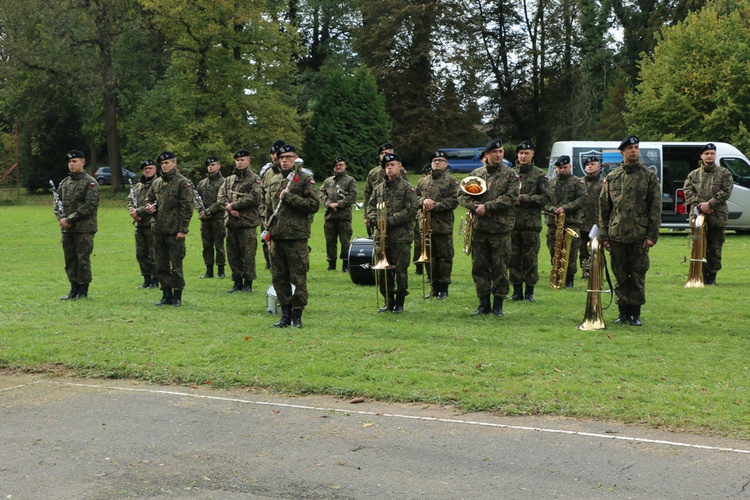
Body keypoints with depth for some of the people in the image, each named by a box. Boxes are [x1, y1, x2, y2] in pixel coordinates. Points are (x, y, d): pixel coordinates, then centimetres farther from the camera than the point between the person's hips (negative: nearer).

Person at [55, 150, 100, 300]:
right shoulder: (64, 183, 15)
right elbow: (57, 203, 16)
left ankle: (83, 291, 5)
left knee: (83, 259, -2)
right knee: (70, 260, 9)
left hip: (84, 229, -6)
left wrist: (70, 219, -16)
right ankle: (74, 289, 18)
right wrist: (60, 218, -5)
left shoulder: (90, 183, -6)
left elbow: (90, 206, -15)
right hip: (66, 230, 6)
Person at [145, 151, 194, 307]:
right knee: (161, 265, 10)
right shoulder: (156, 183, 12)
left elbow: (187, 207, -10)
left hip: (174, 231, -7)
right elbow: (149, 199, 26)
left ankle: (177, 297, 6)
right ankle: (166, 295, 19)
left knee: (176, 265, -1)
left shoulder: (183, 183, -7)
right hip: (158, 230, 7)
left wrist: (183, 230, -14)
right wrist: (149, 206, 1)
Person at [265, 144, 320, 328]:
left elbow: (314, 204, -12)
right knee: (278, 278, 8)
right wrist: (268, 232, 16)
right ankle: (285, 314, 16)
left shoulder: (305, 179, -2)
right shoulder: (273, 181, 15)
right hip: (277, 237, 6)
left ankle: (297, 314, 7)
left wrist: (289, 197, -15)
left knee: (298, 278, -1)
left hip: (297, 237, -6)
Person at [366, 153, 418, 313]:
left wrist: (390, 220, -16)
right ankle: (389, 302, 17)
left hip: (401, 237, -5)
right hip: (381, 236, 5)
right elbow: (371, 206, 15)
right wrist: (374, 219, -6)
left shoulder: (407, 188, -1)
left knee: (400, 271, -2)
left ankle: (399, 303, 9)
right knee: (382, 271, 6)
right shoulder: (379, 188, 15)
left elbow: (411, 210, -10)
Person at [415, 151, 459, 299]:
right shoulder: (423, 181, 15)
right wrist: (423, 201, -8)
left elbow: (454, 201, -8)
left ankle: (443, 288, 6)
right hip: (425, 225, 4)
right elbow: (414, 197, 14)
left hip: (443, 225, -4)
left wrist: (435, 206, -16)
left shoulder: (451, 181, 0)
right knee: (429, 257, 8)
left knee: (444, 257, -1)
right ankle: (434, 287, 17)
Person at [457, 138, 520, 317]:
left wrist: (487, 206, -14)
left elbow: (510, 198, -10)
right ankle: (484, 304, 16)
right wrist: (476, 206, -10)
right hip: (479, 227, 3)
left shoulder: (511, 175, 2)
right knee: (479, 267, 7)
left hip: (501, 228, -3)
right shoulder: (476, 173, 12)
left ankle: (498, 305, 9)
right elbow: (462, 195, 8)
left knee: (500, 267, 0)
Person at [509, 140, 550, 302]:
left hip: (531, 223, -2)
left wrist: (524, 199, -11)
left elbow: (546, 197, -4)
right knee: (514, 258, 5)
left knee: (530, 259, 1)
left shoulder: (539, 175, 3)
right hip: (512, 221, 2)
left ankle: (529, 291, 10)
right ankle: (517, 290, 14)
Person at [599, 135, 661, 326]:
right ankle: (623, 311, 15)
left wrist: (652, 235, -7)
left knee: (638, 275, 3)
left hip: (639, 236, -2)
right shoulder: (612, 177, 8)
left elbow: (656, 207, 0)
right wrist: (604, 235, 4)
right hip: (616, 235, 2)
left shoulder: (649, 176, 3)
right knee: (620, 276, 6)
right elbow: (603, 207, 10)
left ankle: (635, 313, 11)